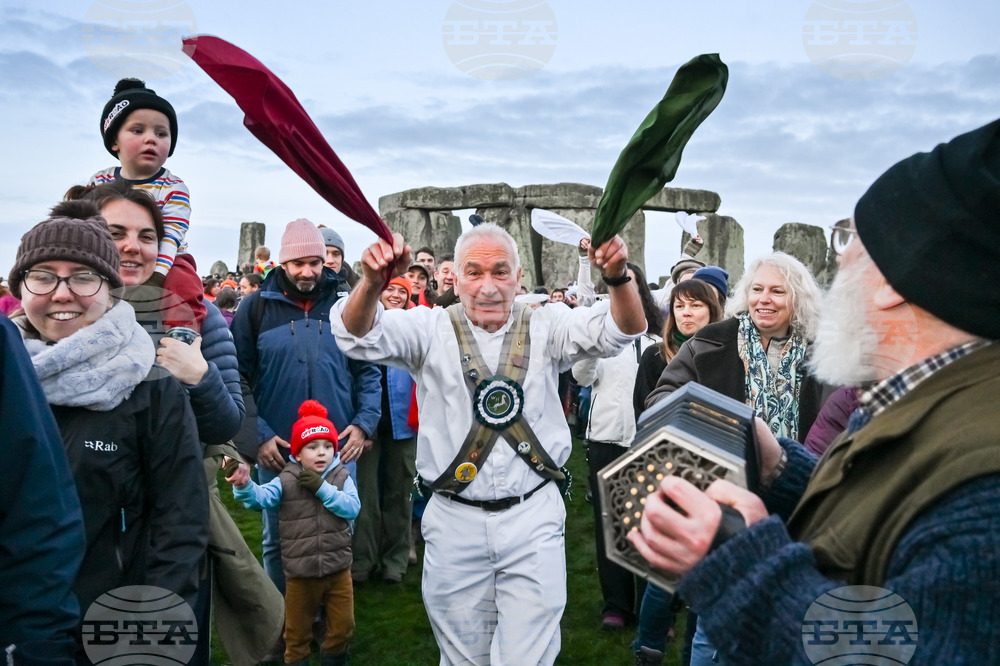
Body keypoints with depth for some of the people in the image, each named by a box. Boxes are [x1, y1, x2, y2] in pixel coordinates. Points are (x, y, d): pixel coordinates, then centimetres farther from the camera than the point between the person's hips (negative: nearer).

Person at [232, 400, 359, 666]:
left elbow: (352, 508, -18)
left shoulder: (342, 478, -4)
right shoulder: (286, 481, -8)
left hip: (338, 569, 1)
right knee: (297, 629, 17)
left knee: (342, 625, 16)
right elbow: (261, 497, -25)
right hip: (299, 572, -1)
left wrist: (321, 488, -25)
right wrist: (244, 485, -47)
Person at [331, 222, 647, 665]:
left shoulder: (544, 329, 0)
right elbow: (358, 337, -15)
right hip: (454, 522, 1)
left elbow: (622, 329, -11)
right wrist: (372, 282, -37)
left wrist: (618, 278, -33)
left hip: (534, 517, 0)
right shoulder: (431, 329, -1)